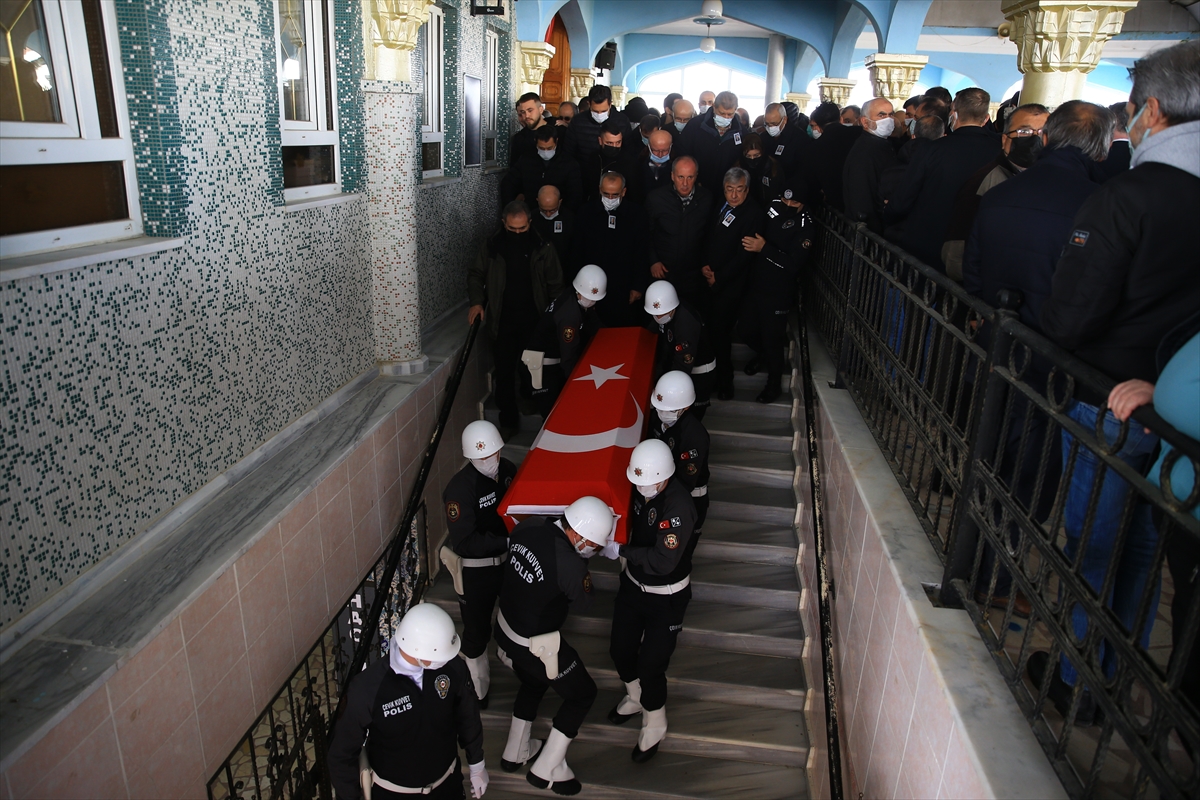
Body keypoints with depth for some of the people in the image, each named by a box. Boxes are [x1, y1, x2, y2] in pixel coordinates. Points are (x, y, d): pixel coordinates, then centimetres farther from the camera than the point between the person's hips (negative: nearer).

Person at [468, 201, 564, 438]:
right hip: (504, 322, 1)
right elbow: (476, 274, 11)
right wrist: (476, 301, -4)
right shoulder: (491, 247, 0)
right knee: (504, 372, 2)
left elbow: (555, 284, 2)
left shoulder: (543, 248, -3)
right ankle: (508, 419, 16)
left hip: (535, 322, -1)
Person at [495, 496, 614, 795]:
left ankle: (514, 753, 48)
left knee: (532, 683, 32)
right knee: (582, 693, 15)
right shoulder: (570, 564, -33)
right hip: (537, 646, -7)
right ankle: (547, 769, 23)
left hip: (506, 629, 7)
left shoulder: (528, 526, -14)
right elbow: (582, 602, -14)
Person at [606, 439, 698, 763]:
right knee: (620, 649, 19)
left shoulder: (678, 506, -32)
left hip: (666, 597, -7)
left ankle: (654, 726, 30)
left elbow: (663, 561, -35)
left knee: (650, 664, 1)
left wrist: (622, 551, -28)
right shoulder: (640, 490, -10)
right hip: (633, 584, 7)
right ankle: (635, 698, 50)